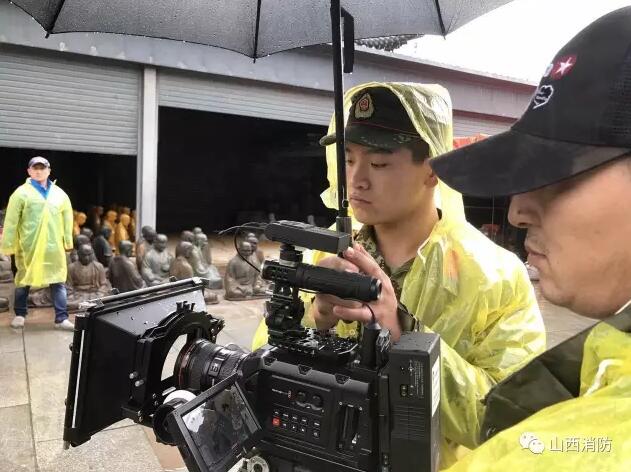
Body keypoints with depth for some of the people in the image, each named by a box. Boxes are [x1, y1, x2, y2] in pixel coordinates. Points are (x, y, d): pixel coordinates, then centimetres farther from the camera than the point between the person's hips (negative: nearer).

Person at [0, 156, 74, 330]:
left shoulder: (59, 194, 9)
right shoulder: (22, 193, -1)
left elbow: (67, 219, 12)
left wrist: (68, 242, 9)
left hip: (54, 246, 2)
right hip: (28, 245, -2)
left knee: (58, 281, 1)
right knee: (24, 280, 12)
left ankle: (61, 318, 6)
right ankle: (20, 314, 30)